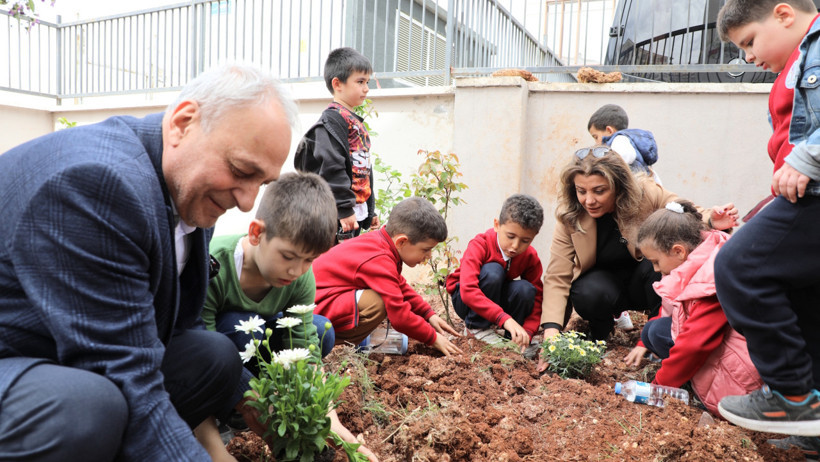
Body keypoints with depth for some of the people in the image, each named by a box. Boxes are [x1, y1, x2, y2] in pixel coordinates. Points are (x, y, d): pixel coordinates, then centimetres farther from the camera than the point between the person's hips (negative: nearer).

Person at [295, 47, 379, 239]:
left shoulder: (355, 122, 19)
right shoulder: (333, 119, -12)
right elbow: (331, 168, -21)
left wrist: (370, 211, 22)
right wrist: (345, 209, -22)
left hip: (356, 215, 10)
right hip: (337, 217, -10)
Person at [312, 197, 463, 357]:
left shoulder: (380, 242, 6)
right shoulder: (379, 262, -26)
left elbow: (401, 287, 20)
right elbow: (400, 316, -26)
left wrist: (430, 315, 14)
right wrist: (433, 338, -12)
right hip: (317, 306, -11)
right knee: (378, 303, -30)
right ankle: (340, 341, -9)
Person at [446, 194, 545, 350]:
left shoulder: (531, 257, -13)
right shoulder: (480, 245, -28)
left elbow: (537, 297, -13)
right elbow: (468, 291, -40)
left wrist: (527, 332, -31)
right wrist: (505, 318, -50)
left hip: (498, 299, 4)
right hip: (465, 300, -4)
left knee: (525, 289, -28)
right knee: (492, 271, -33)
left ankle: (513, 337, -8)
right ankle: (476, 327, -18)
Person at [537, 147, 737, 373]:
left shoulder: (646, 194, -21)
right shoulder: (569, 218, -20)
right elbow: (556, 278, -22)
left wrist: (711, 221, -45)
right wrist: (551, 330, -34)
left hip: (649, 278, 0)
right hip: (605, 280, 0)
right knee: (587, 293, -33)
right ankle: (599, 332, 2)